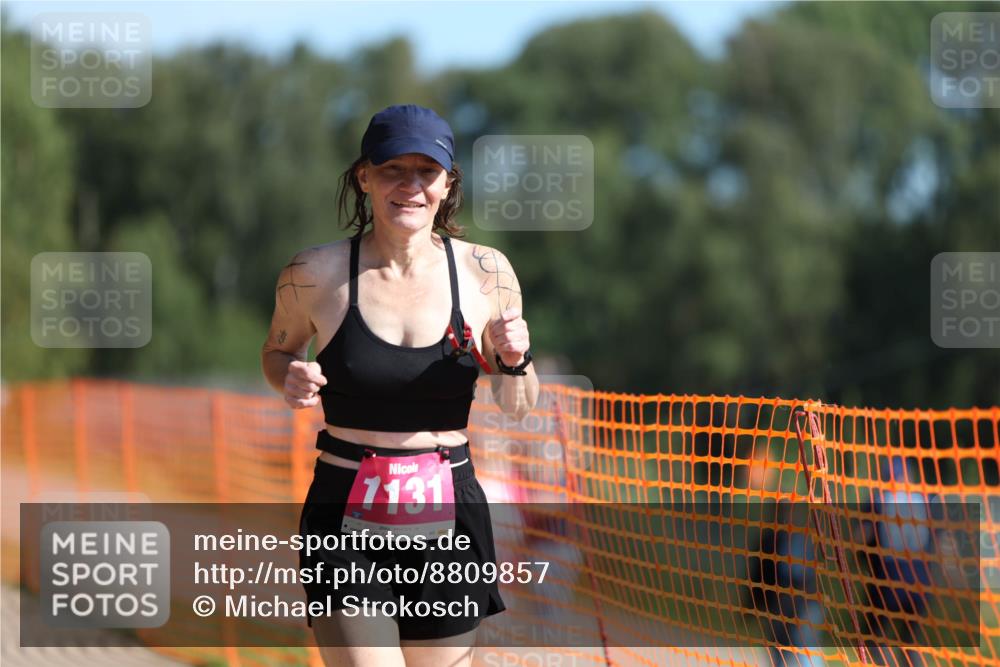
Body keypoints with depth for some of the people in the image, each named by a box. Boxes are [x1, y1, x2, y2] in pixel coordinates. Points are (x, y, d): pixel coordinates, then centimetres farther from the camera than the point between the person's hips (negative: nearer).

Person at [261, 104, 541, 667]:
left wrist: (515, 362, -11)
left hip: (450, 517, 2)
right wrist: (291, 380, -7)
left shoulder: (485, 273, 0)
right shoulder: (314, 275, -4)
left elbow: (519, 408, 10)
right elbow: (279, 350, 16)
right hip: (346, 519, -2)